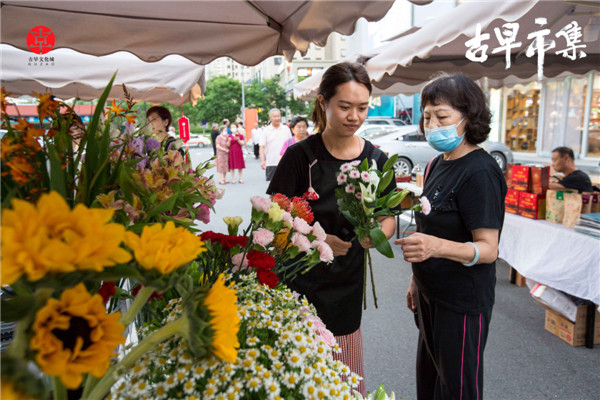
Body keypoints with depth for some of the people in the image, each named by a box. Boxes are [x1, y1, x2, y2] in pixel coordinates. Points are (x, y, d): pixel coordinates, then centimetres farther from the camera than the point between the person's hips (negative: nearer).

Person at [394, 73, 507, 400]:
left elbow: (488, 249, -23)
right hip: (431, 295, 8)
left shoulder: (480, 172, -19)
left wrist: (437, 246, -41)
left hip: (463, 301, -8)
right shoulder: (436, 164, 7)